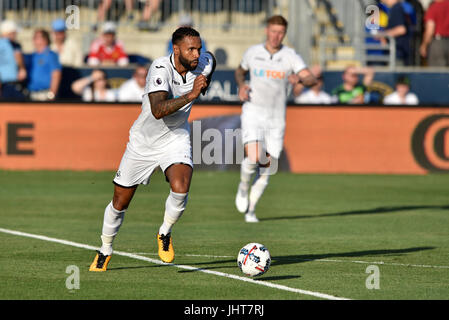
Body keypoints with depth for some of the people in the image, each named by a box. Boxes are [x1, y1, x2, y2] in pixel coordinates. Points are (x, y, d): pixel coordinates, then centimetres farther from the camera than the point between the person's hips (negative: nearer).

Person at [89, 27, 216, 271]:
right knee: (120, 202, 9)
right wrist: (190, 95, -50)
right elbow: (158, 111, -43)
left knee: (180, 188, -27)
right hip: (143, 142, -2)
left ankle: (165, 234, 1)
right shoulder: (160, 69, -29)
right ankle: (105, 251, 34)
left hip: (176, 139, 2)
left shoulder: (204, 63, -13)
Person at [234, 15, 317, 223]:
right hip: (253, 113, -1)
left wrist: (299, 79, -35)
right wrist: (241, 85, 2)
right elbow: (240, 71, 24)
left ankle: (251, 210, 17)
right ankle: (243, 186, 9)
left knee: (266, 169, 1)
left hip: (276, 118, 1)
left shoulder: (290, 56, -2)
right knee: (253, 158, -22)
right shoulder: (253, 52, 4)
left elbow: (312, 79, -13)